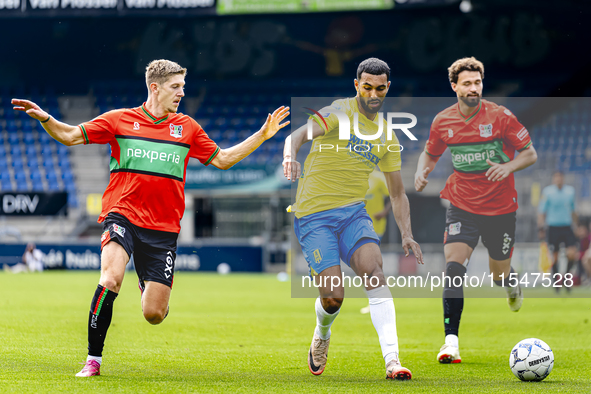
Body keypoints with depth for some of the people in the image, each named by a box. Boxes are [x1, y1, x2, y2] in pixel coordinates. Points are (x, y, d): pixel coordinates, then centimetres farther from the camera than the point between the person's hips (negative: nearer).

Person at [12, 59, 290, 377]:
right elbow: (70, 136, 4)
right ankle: (93, 360, -16)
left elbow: (222, 159, 20)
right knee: (111, 278, -30)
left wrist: (262, 135, 14)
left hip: (163, 228, 3)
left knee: (154, 315, -3)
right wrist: (44, 117, -14)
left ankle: (148, 286, 36)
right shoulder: (120, 119, 4)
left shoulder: (186, 127, 12)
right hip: (122, 215, -2)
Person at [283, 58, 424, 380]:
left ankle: (392, 360, -29)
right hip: (314, 215, -5)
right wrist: (290, 156, -48)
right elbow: (300, 134, -25)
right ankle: (322, 335, 26)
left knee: (374, 273, -22)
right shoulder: (341, 112, -7)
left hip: (353, 212, 5)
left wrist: (406, 234, 7)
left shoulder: (386, 135, 12)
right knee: (333, 296, -12)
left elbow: (397, 193, 20)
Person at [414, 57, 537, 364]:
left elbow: (530, 154, -5)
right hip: (462, 206, 1)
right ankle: (451, 341, -20)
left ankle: (512, 285, 53)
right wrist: (421, 172, -7)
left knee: (499, 274, 12)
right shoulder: (443, 122, -2)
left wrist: (509, 166, -25)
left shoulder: (500, 117, -11)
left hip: (500, 207, -1)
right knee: (454, 266, -19)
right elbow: (430, 153, 16)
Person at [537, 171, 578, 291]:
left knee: (572, 254, -11)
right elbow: (541, 210, -1)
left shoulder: (570, 191, 9)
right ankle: (556, 280, 16)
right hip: (553, 227, -3)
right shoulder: (547, 192, -3)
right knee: (555, 256, 0)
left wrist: (575, 224, 24)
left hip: (567, 227, 3)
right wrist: (541, 225, -11)